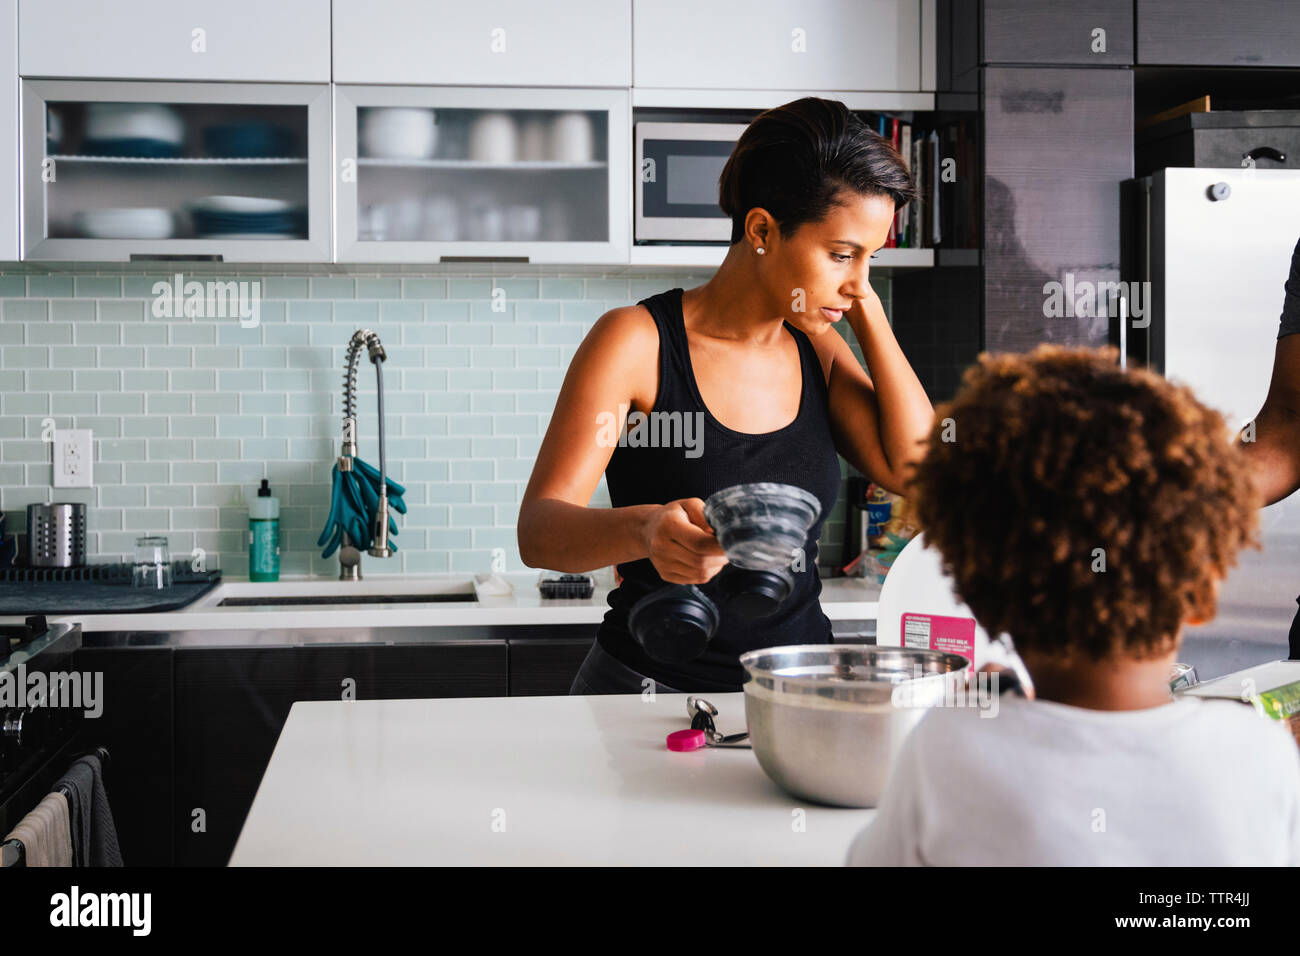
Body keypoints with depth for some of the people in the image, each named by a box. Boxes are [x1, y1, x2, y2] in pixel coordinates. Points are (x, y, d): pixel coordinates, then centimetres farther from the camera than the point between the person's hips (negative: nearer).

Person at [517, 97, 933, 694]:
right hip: (652, 685, -5)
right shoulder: (637, 341, -8)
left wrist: (868, 314, 0)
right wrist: (644, 530, -36)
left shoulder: (817, 349, 11)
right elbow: (538, 531, -15)